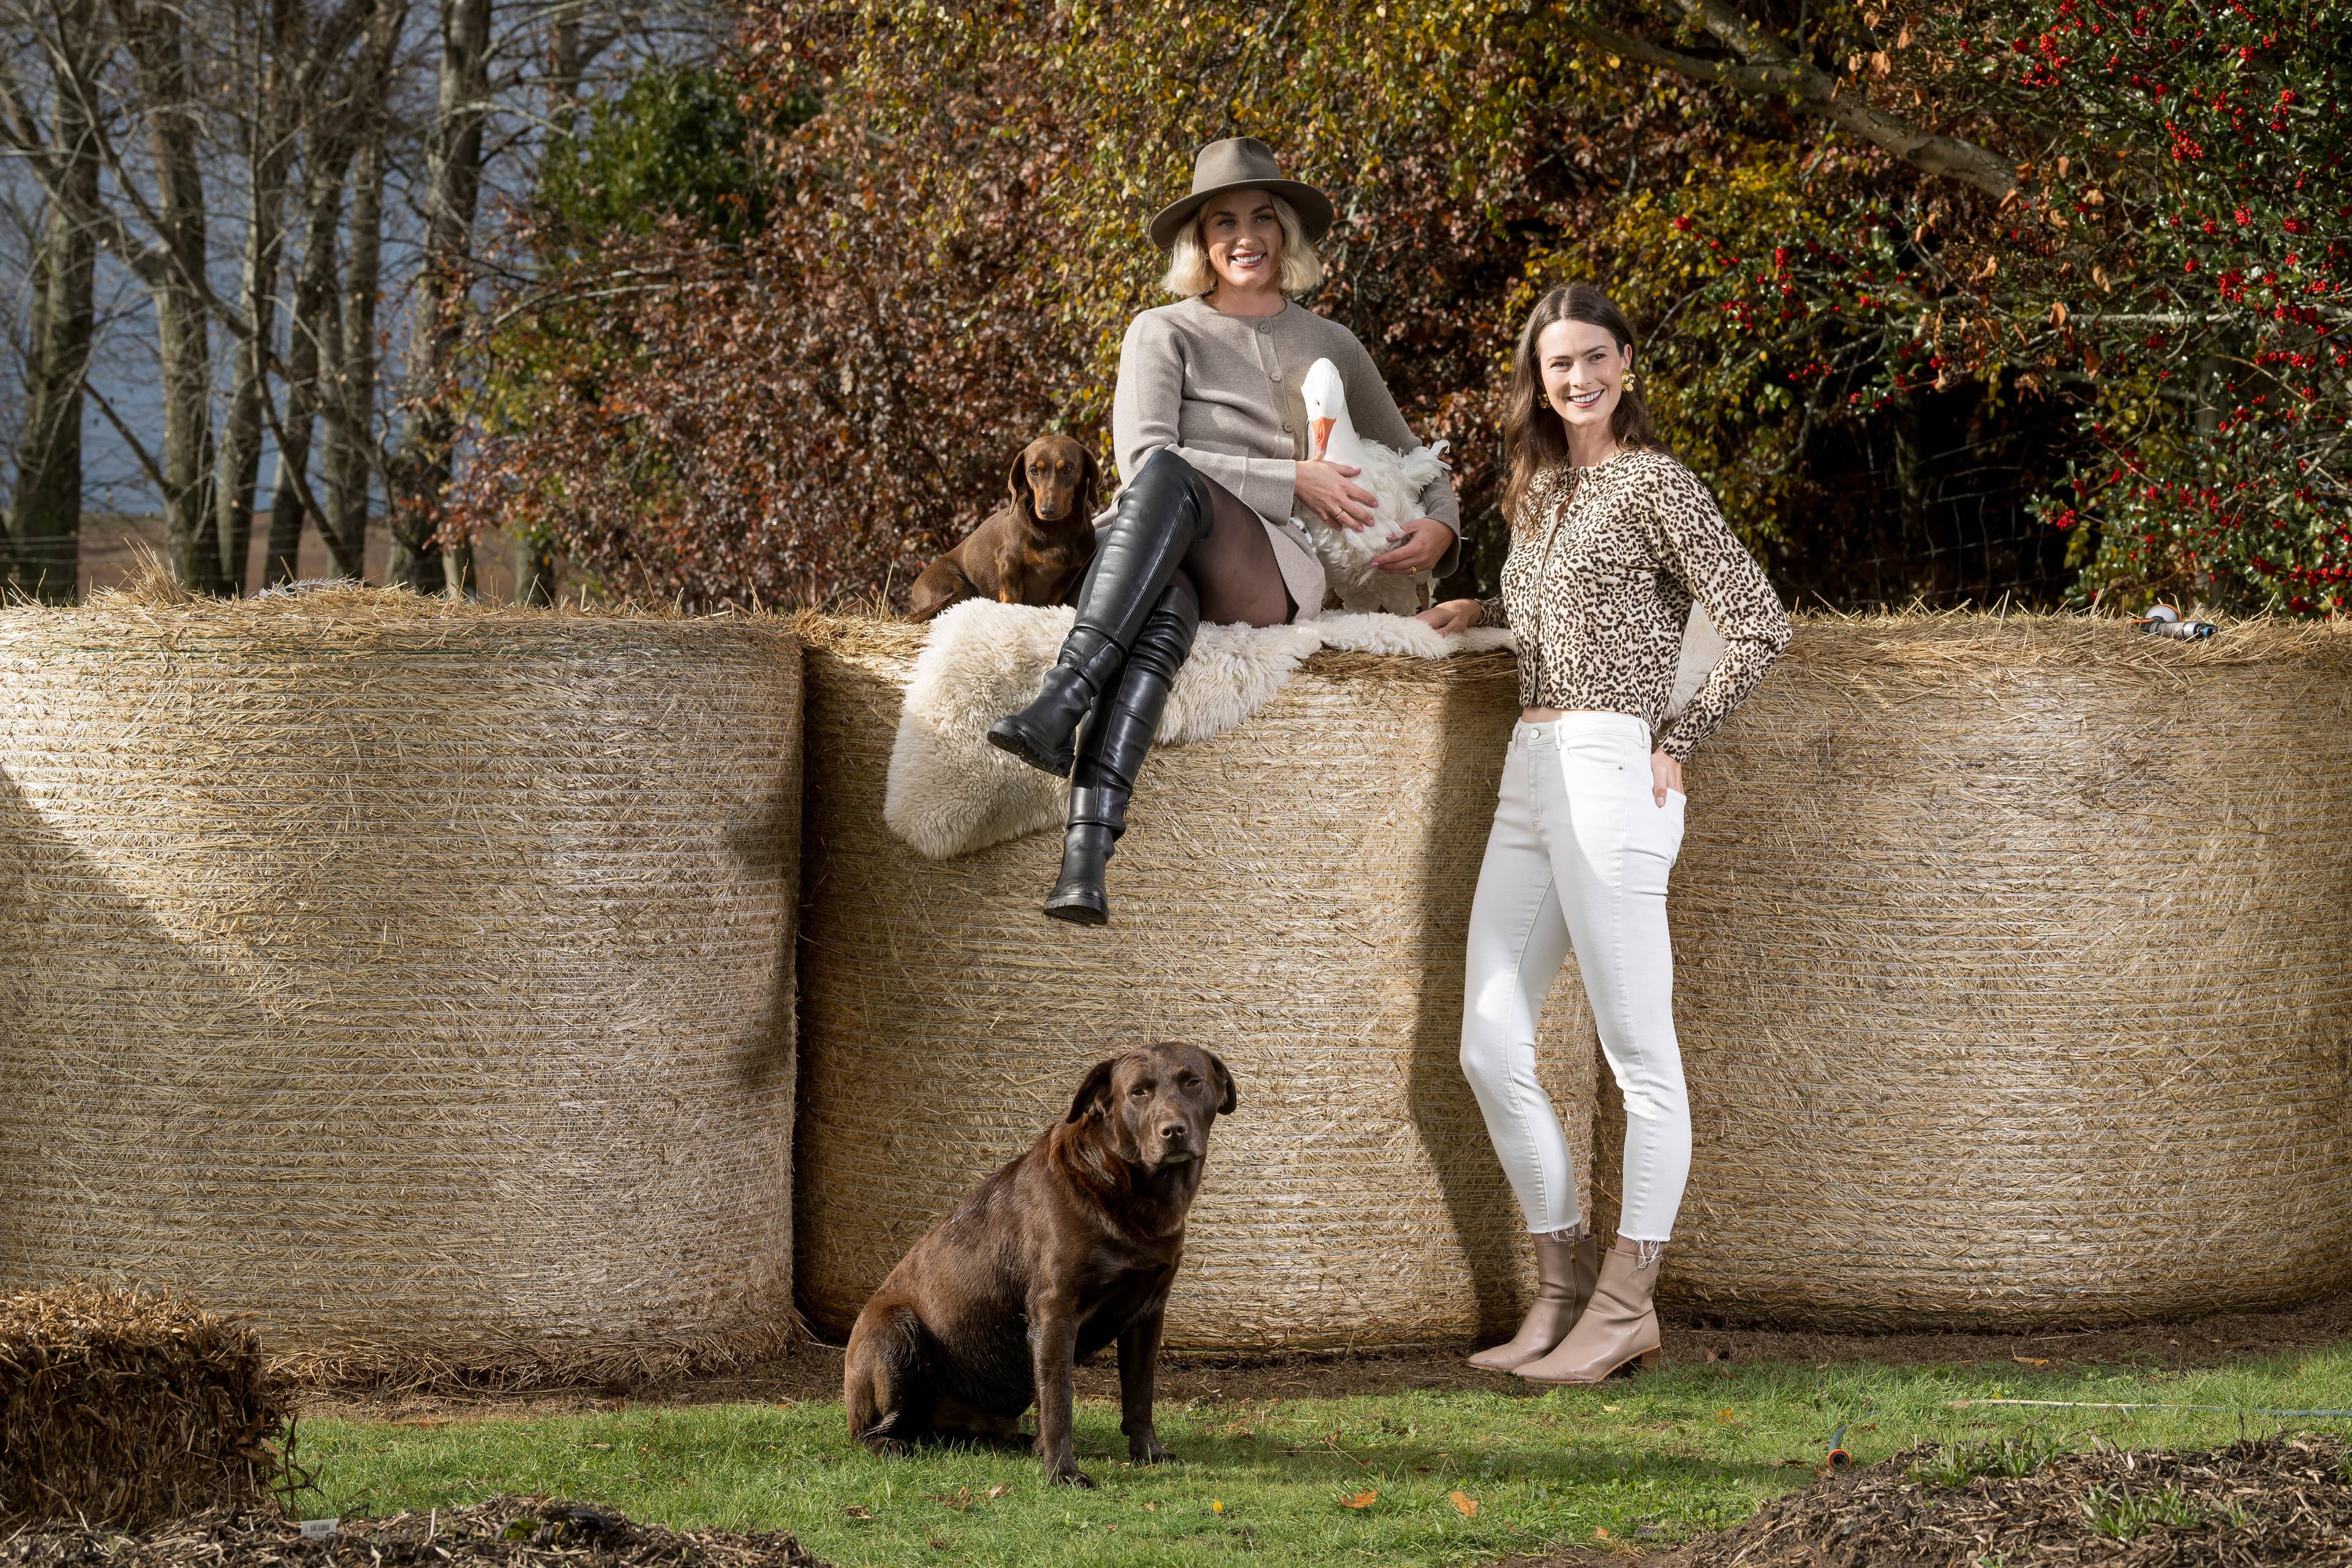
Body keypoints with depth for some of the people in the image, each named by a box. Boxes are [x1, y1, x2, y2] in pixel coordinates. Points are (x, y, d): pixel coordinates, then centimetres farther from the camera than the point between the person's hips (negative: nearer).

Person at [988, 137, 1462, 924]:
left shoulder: (1331, 347, 25)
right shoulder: (1164, 333, 16)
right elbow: (1140, 455, -1)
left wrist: (1439, 526, 8)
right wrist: (1292, 481, -7)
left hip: (1273, 575, 0)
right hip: (1153, 564, 0)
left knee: (1167, 479, -37)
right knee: (1161, 608, -43)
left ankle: (1060, 704, -54)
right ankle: (1086, 852, -63)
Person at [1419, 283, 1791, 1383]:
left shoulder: (1652, 484, -4)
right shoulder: (1542, 489, 20)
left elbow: (1759, 623, -9)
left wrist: (1679, 742, -7)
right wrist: (1480, 612, 23)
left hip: (1610, 770, -9)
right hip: (1529, 774, 9)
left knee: (1639, 1053, -4)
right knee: (1489, 1048, 5)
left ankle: (1627, 1307, -2)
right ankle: (1565, 1290, 13)